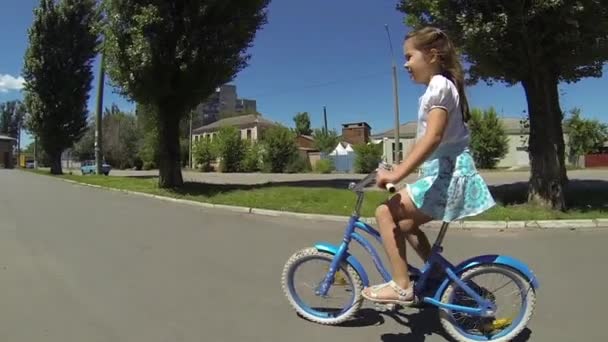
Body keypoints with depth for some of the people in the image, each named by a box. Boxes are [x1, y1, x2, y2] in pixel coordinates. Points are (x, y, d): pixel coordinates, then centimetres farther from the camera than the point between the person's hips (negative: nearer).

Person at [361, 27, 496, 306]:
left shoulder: (439, 86, -11)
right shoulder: (439, 88, 19)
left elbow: (433, 137, -25)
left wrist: (397, 174, -30)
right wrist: (401, 169, 18)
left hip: (447, 175, -10)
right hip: (447, 173, 10)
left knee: (385, 212, -13)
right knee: (406, 224, 17)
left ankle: (401, 286, -7)